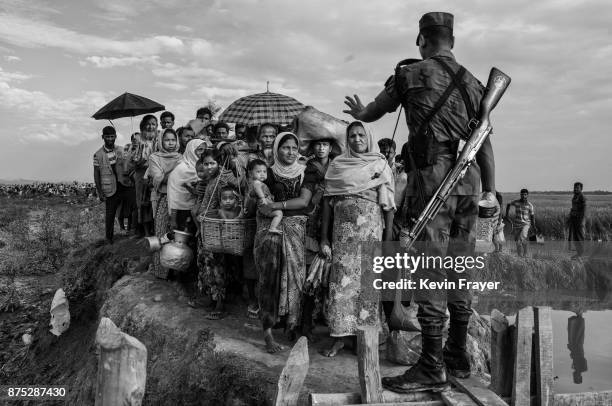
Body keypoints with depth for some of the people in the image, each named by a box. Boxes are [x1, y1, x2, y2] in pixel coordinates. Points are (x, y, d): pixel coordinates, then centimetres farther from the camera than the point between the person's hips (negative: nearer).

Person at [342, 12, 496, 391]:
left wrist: (358, 111, 39)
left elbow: (373, 113, 16)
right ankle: (458, 356, 24)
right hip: (468, 180, 6)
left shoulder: (411, 74, 2)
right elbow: (486, 143, 14)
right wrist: (490, 190, 16)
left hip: (431, 178, -6)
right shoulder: (472, 83, 17)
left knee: (431, 270, -5)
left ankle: (432, 367, 0)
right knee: (458, 270, 12)